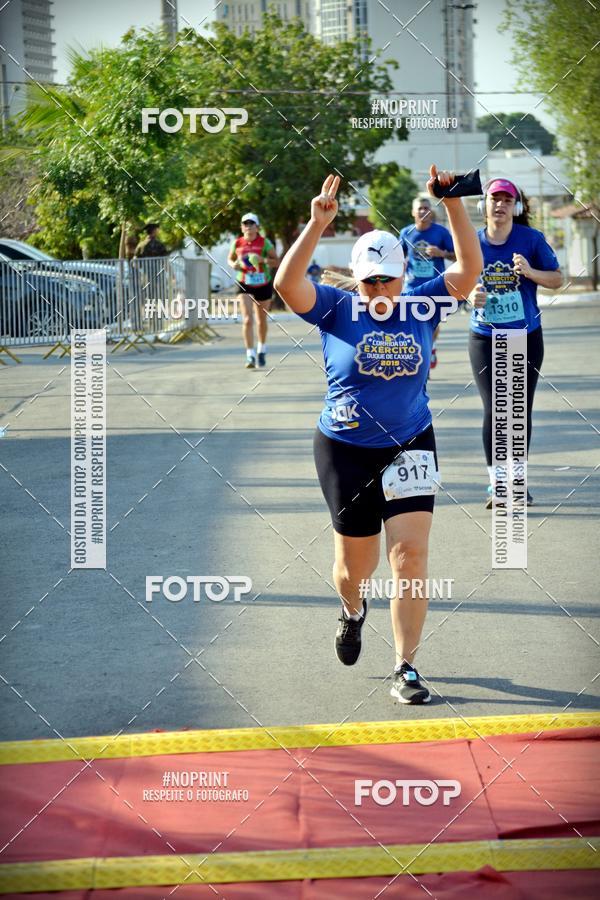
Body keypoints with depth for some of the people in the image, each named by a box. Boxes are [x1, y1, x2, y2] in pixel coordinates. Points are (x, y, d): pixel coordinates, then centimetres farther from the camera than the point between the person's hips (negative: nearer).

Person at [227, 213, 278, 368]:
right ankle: (250, 355, -16)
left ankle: (262, 350, 38)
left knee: (261, 320, 15)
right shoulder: (237, 243, -2)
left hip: (263, 285, 0)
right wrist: (233, 264, -9)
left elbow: (275, 261, -5)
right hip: (244, 285, 0)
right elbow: (230, 259, 14)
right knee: (247, 319, -15)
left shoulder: (264, 242, -7)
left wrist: (263, 260, -24)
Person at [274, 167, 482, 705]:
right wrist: (318, 224, -31)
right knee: (355, 566, 11)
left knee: (411, 554, -11)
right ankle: (353, 611, 49)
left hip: (410, 448, 1)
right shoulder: (337, 309, -7)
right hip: (345, 452, -1)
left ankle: (406, 669, -2)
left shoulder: (422, 306, -2)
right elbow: (287, 283, -23)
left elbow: (469, 270, -11)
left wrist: (454, 205, -21)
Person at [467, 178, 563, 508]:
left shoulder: (531, 239, -6)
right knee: (493, 409, -5)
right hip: (484, 339, 0)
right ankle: (496, 483, 2)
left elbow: (557, 279, -2)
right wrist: (471, 296, -14)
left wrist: (530, 271, -22)